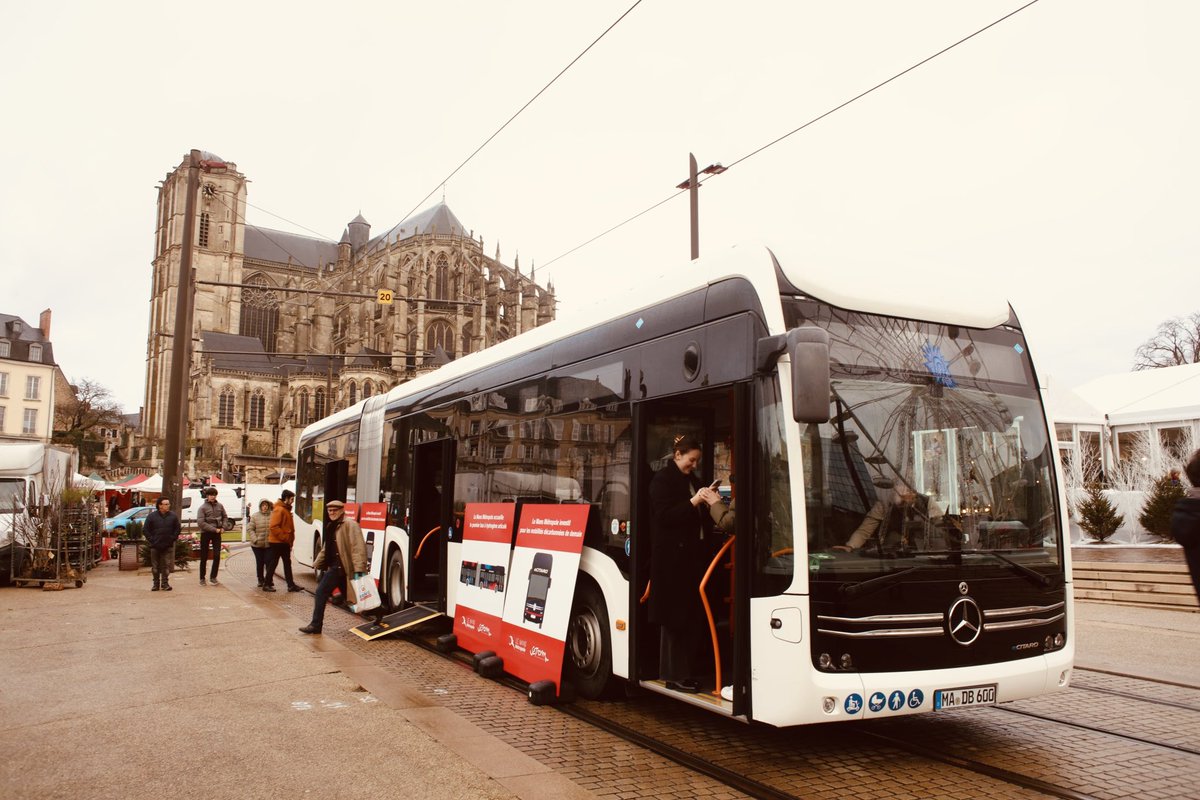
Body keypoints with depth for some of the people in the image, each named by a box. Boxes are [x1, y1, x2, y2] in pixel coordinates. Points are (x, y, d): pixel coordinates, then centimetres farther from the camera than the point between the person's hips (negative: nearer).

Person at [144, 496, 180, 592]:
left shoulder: (173, 516, 2)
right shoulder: (151, 516, -3)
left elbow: (177, 529, 9)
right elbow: (145, 530, 1)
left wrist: (173, 539, -1)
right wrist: (152, 540, -6)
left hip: (168, 546, 1)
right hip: (155, 546, -1)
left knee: (166, 565, 1)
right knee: (155, 566, 7)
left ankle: (165, 583, 9)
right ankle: (156, 584, 16)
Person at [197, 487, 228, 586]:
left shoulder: (220, 506, 3)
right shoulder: (203, 507, -8)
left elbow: (224, 517, 16)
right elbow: (200, 522, -16)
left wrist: (223, 527, -1)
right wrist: (214, 529, -18)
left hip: (217, 533, 3)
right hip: (205, 533, -3)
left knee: (217, 555, -5)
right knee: (204, 557, 5)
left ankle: (213, 577, 6)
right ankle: (202, 578, 16)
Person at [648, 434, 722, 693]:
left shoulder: (693, 480, 18)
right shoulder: (662, 479, -4)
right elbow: (663, 515, -14)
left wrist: (710, 503, 1)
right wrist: (694, 502, -20)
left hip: (692, 555, 7)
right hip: (672, 557, -7)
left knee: (691, 616, 6)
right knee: (675, 617, -4)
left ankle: (686, 672, 13)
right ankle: (675, 675, 3)